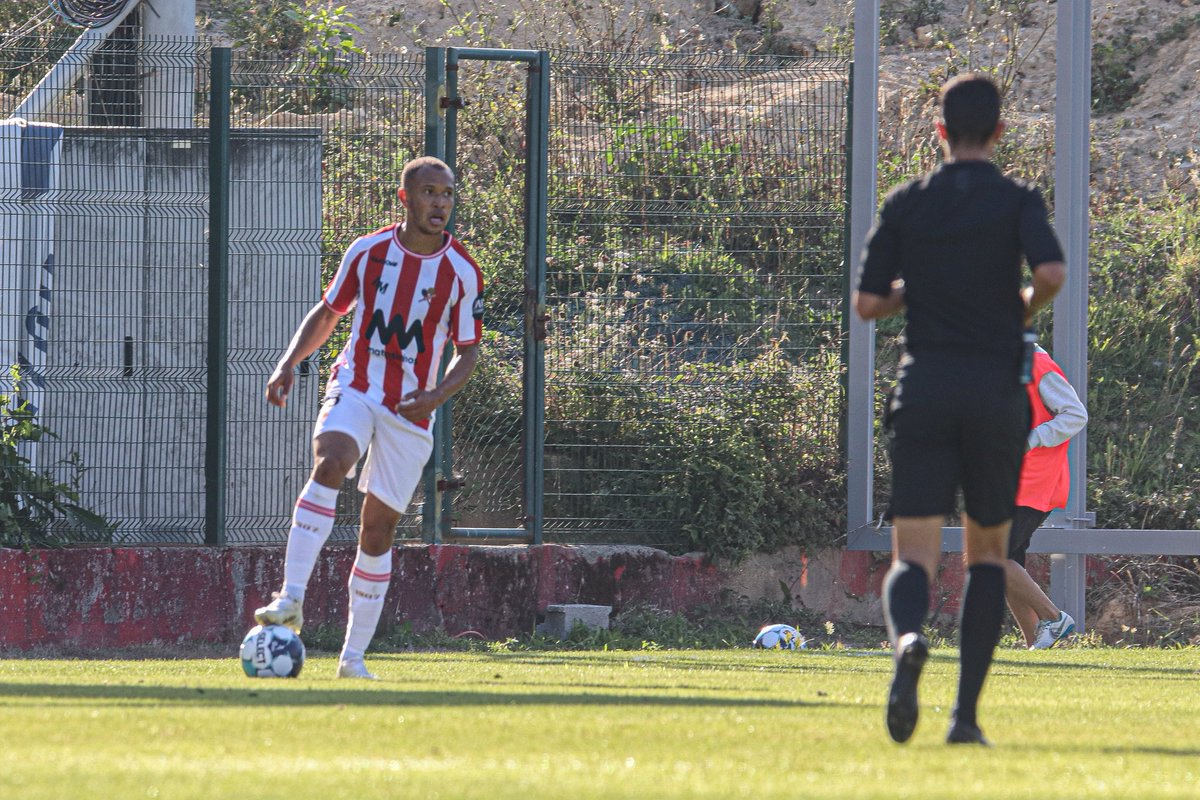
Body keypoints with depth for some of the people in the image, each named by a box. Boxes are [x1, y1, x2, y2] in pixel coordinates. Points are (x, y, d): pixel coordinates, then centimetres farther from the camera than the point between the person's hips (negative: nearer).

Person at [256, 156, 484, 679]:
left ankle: (354, 654, 13)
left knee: (378, 527, 3)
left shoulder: (461, 273, -3)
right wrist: (290, 362, -1)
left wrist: (437, 395, -15)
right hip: (354, 388, -1)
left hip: (411, 407, 1)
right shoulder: (367, 252, 0)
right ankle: (291, 599, -38)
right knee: (330, 463, -32)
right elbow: (328, 312, 13)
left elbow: (468, 351, 4)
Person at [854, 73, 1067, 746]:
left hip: (924, 387, 0)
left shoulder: (906, 204, 6)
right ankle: (966, 713, 8)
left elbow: (867, 304, 3)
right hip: (996, 388, 0)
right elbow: (1052, 271, -17)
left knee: (914, 555, -4)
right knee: (988, 552, 16)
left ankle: (908, 639, -40)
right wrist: (1028, 305, 5)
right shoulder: (1016, 201, 0)